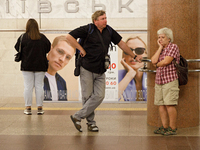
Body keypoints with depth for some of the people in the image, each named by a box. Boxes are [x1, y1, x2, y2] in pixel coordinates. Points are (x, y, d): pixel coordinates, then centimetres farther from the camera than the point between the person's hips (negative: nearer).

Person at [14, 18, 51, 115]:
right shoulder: (43, 38, -3)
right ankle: (40, 108, 9)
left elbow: (17, 48, -1)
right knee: (39, 86, 7)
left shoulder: (23, 37, -9)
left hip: (27, 66, -1)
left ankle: (28, 108, 6)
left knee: (28, 87, 4)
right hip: (40, 66, 2)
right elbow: (48, 48, 6)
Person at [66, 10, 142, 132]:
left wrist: (134, 56, 22)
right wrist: (81, 49, -10)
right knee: (87, 96, 1)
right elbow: (69, 36, -9)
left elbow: (121, 43, 18)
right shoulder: (88, 29, -8)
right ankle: (91, 122, 16)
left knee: (99, 96, -5)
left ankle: (78, 117, 3)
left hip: (100, 71, 5)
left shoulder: (109, 31, 8)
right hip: (87, 69, -5)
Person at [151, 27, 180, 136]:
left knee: (170, 104, -9)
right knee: (161, 105, 6)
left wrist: (157, 64, 5)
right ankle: (165, 127, 13)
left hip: (170, 80, -7)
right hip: (159, 81, 7)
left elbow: (166, 61, -14)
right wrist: (160, 47, 3)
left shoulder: (173, 47, -2)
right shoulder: (160, 49, 19)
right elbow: (153, 60, 1)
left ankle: (173, 128, -2)